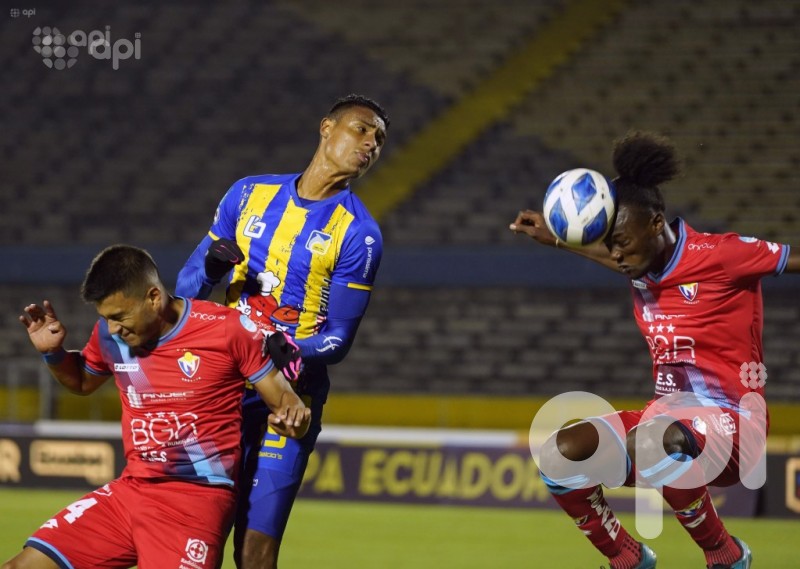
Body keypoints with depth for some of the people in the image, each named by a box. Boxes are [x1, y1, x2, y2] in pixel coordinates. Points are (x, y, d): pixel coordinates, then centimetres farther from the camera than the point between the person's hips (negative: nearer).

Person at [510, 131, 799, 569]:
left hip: (730, 423, -7)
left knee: (652, 443, -39)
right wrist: (556, 239, 30)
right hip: (666, 417, 7)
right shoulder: (642, 266, 7)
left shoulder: (718, 256, -14)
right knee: (559, 455, -12)